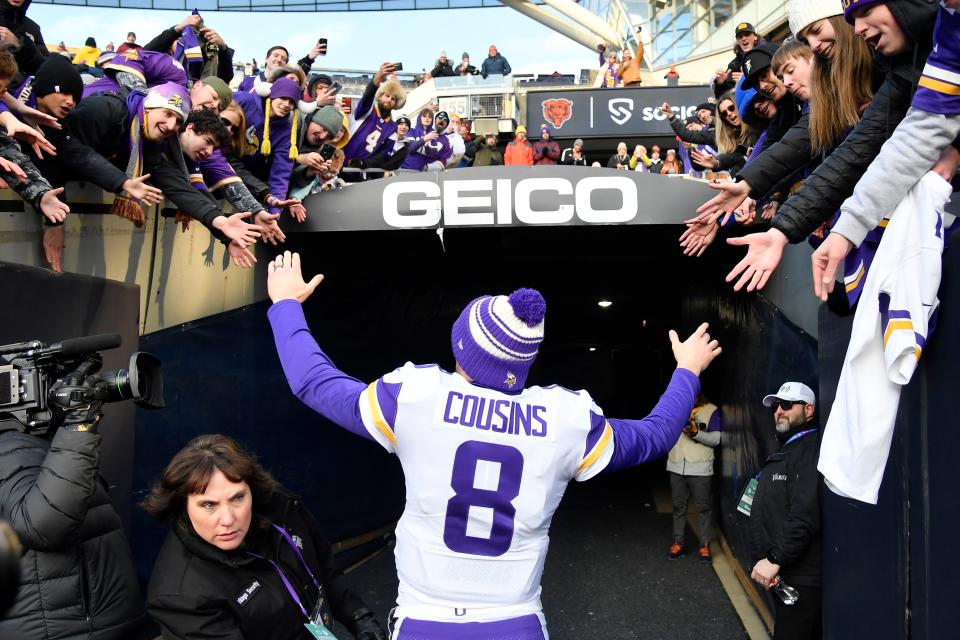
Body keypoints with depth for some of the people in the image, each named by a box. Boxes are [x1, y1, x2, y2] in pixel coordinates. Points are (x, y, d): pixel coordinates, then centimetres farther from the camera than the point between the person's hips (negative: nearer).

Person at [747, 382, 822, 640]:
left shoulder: (810, 450, -14)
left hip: (800, 578, -10)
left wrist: (774, 560, -24)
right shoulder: (787, 449, 20)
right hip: (783, 572, 10)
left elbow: (804, 516, -25)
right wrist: (770, 560, 18)